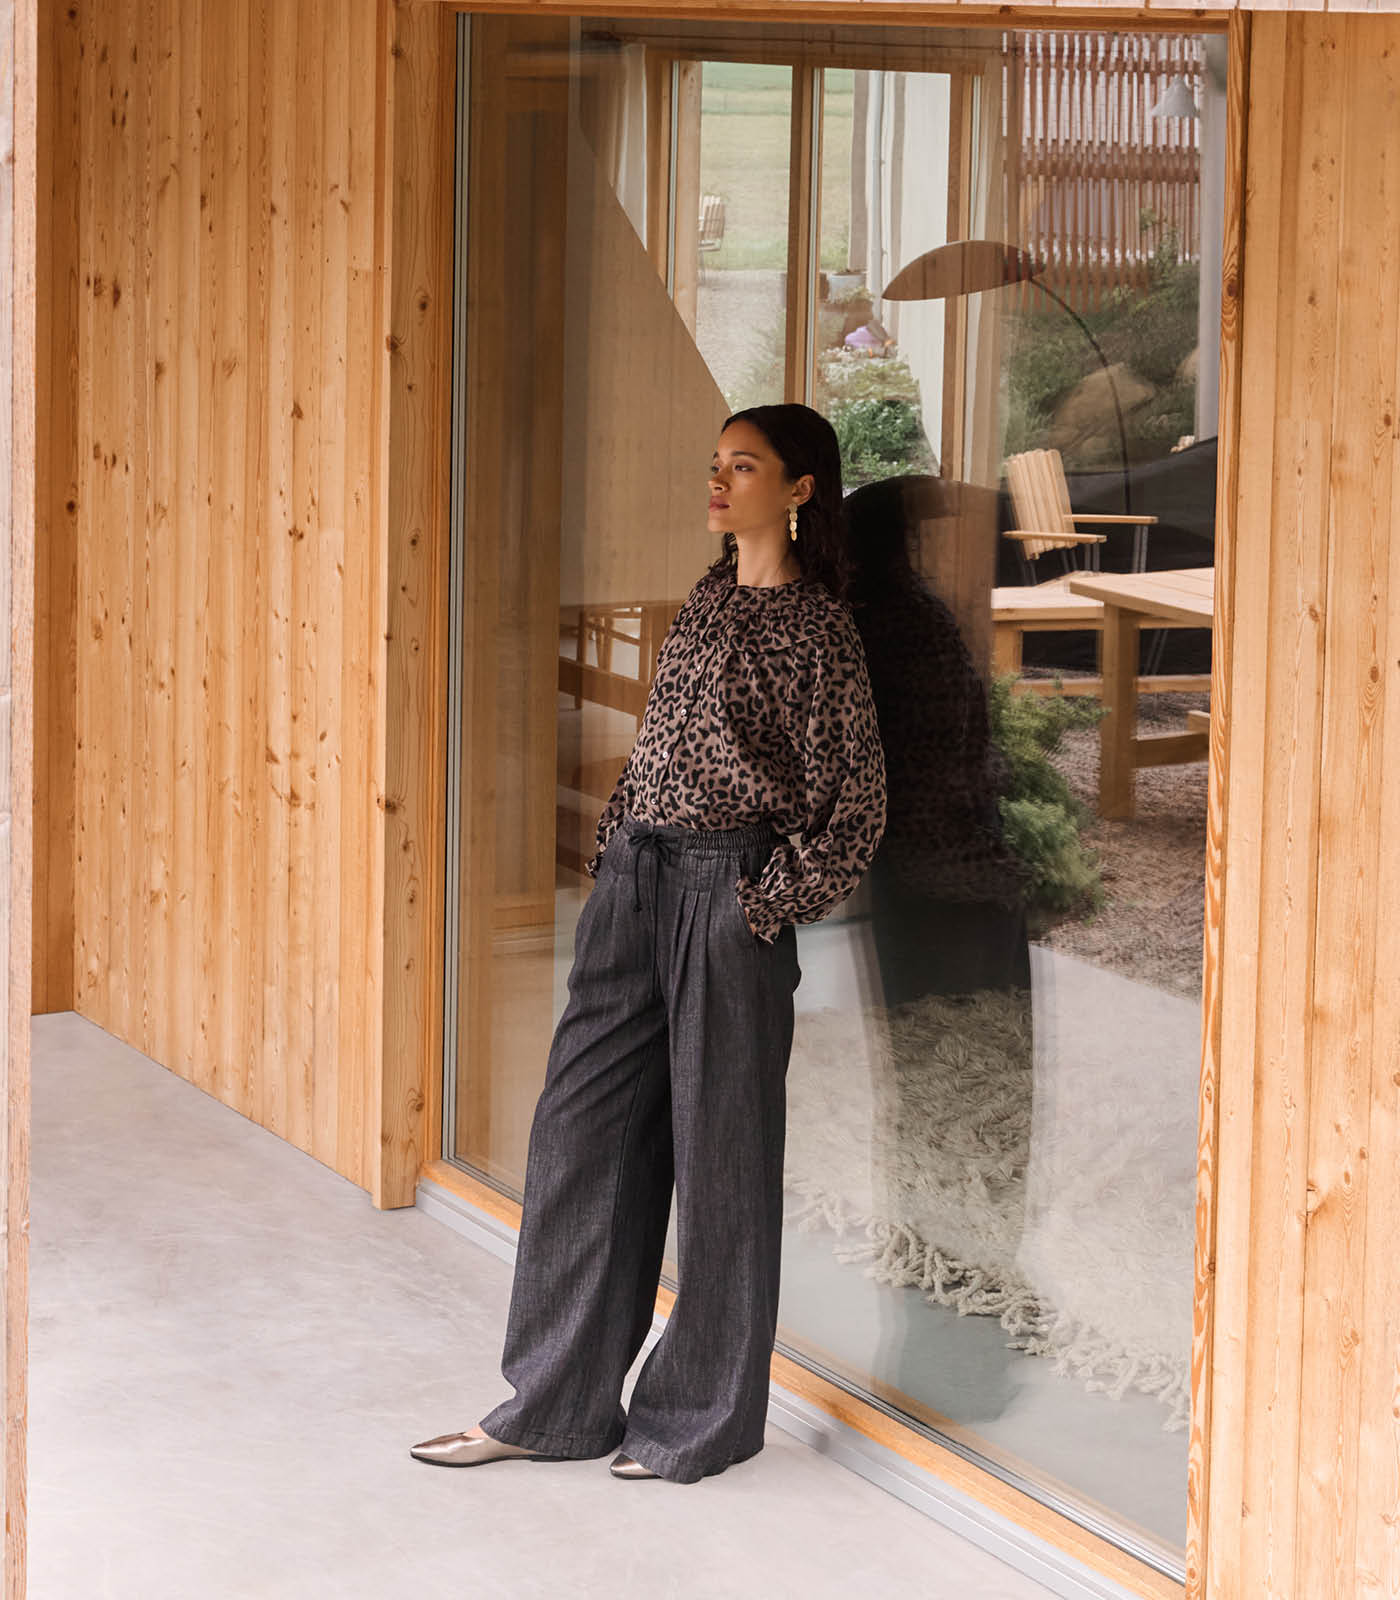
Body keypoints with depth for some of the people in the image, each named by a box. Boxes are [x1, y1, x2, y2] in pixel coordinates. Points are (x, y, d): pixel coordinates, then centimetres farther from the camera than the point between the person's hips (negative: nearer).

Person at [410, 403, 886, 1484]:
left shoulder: (818, 624, -8)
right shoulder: (711, 598, 14)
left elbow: (857, 803, -9)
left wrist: (768, 903, -12)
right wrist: (614, 855, 12)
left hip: (727, 888, -8)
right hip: (634, 878, 8)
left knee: (717, 1145, 1)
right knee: (582, 1129, 8)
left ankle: (705, 1419, 14)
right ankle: (556, 1403, 17)